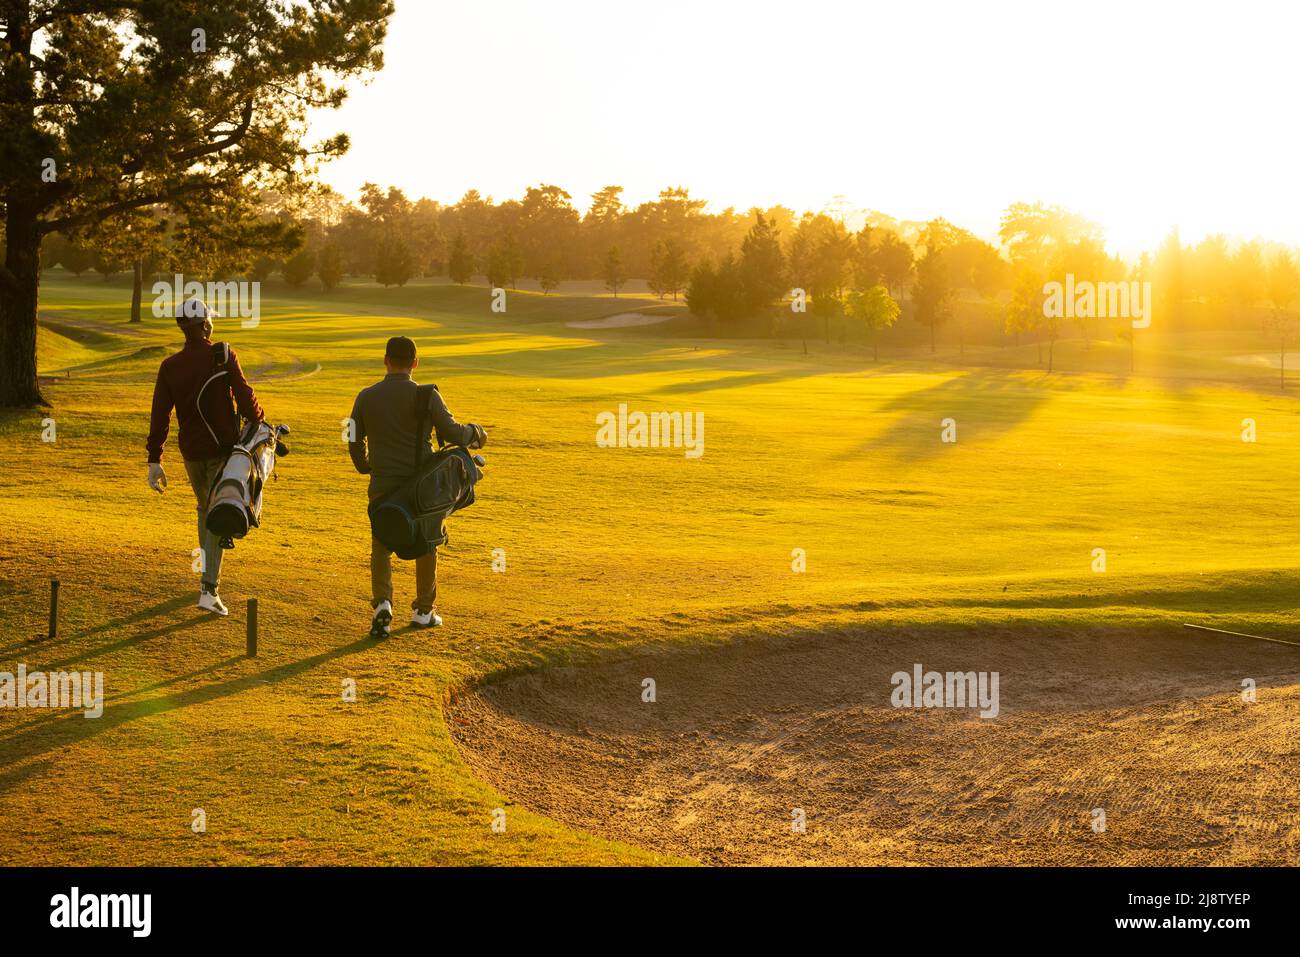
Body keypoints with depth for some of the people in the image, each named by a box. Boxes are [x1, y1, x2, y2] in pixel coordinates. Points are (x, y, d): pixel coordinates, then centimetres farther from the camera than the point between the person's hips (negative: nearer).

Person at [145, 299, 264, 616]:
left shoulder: (170, 366, -1)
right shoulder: (223, 355, -12)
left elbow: (159, 415, -2)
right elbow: (244, 395, -14)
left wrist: (154, 459, 1)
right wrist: (259, 422, 7)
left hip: (191, 450, 3)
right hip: (222, 447, -3)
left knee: (204, 510, 23)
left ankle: (209, 576, 29)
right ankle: (210, 590, -8)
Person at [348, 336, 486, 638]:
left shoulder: (366, 397, 2)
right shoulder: (426, 396, -9)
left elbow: (355, 441, 11)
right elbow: (451, 433, -11)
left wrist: (364, 467, 31)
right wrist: (474, 432, 11)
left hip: (383, 486, 1)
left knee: (381, 547, 12)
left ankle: (382, 603, -12)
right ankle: (423, 610, 25)